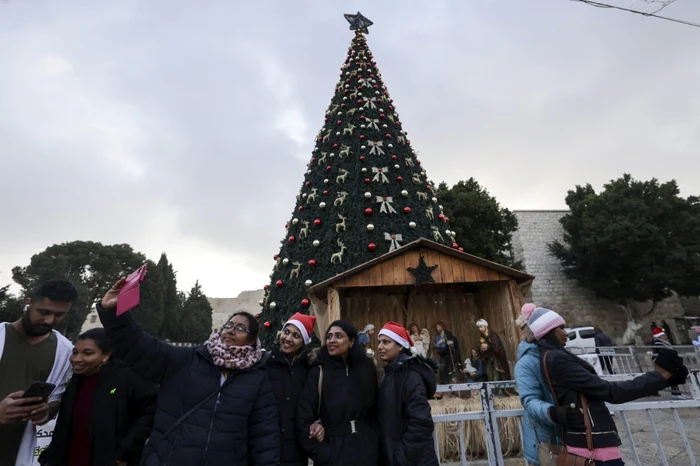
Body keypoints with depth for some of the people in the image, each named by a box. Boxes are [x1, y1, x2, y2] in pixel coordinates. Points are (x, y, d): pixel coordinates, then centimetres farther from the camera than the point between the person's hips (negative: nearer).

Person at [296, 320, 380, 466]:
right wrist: (322, 454, -14)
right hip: (333, 452, -3)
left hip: (366, 450, 3)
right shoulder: (318, 372, -9)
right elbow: (303, 420, -11)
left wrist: (374, 441, -2)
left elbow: (375, 410, 6)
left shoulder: (366, 368, -1)